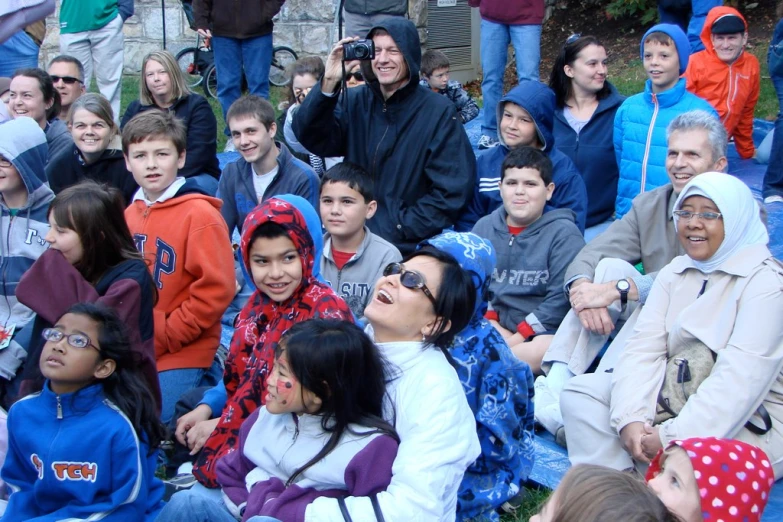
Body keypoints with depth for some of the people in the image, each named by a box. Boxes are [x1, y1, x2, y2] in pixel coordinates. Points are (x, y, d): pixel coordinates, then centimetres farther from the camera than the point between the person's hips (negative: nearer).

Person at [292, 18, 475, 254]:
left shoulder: (439, 112, -2)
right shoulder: (355, 102, 8)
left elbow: (451, 192, -6)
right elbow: (311, 137, -7)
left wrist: (396, 231, -11)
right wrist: (329, 84, -19)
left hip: (409, 247, -3)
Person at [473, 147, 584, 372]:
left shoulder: (563, 233, -3)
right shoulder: (484, 227, 11)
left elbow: (561, 298, -11)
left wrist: (517, 337, -16)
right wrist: (491, 325, -11)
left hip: (540, 331, -3)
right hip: (492, 326, 4)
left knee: (542, 351, -37)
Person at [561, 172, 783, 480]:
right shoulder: (675, 272, 10)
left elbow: (742, 379, -23)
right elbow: (644, 349, -3)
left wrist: (674, 437, -29)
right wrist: (631, 419, -20)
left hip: (749, 424, -7)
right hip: (674, 402, 7)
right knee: (581, 390, -6)